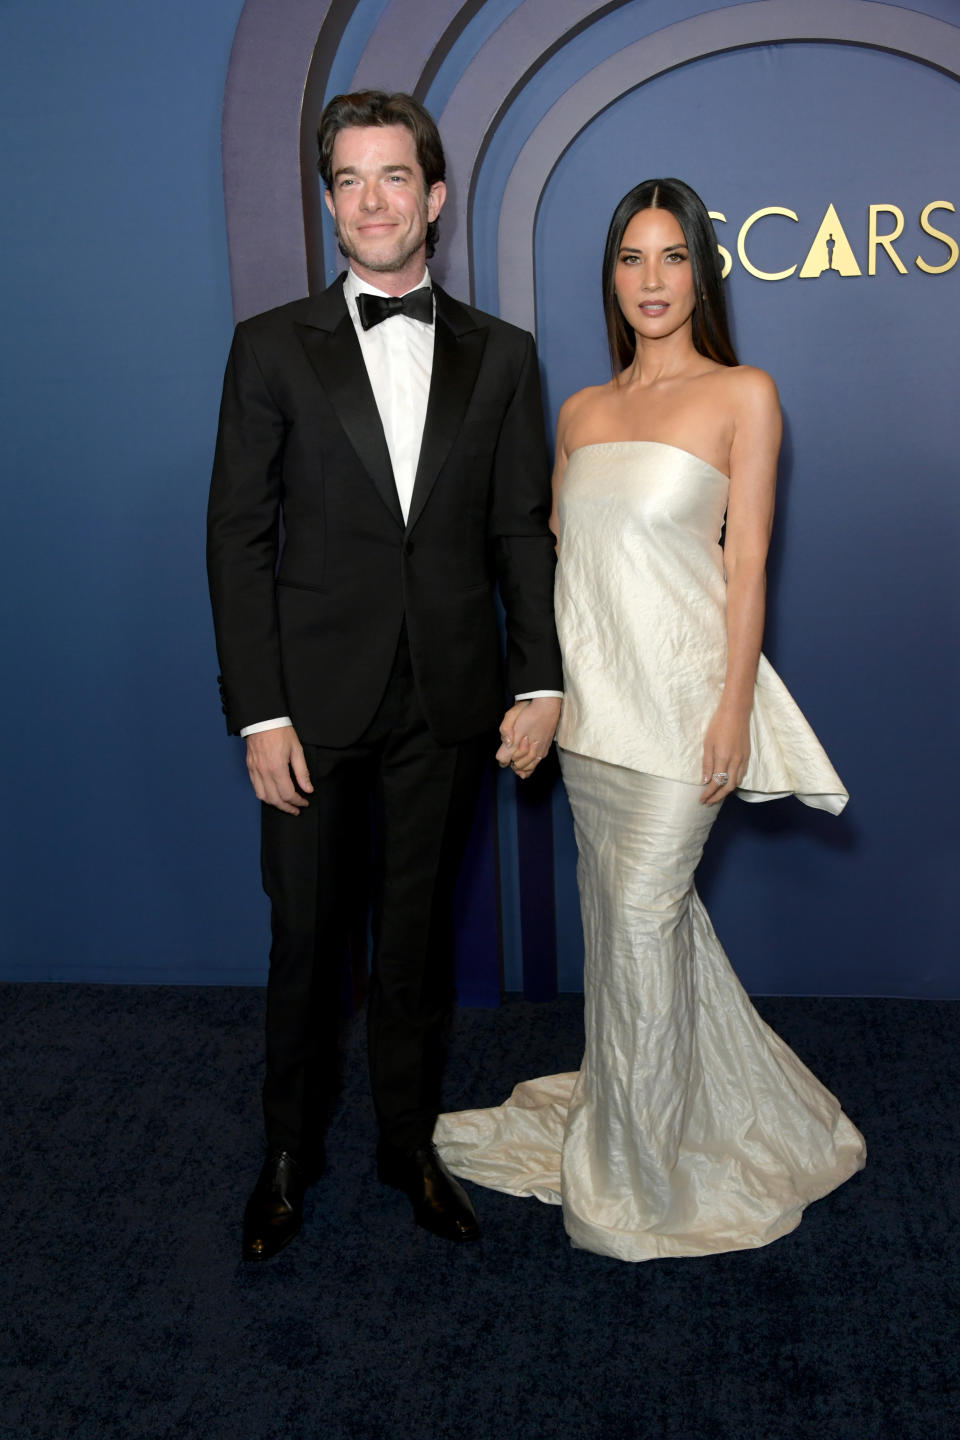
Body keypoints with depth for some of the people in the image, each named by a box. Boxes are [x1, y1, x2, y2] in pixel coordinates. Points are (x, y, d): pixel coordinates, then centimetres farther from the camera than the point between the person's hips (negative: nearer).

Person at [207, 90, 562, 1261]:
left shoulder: (500, 356, 6)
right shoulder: (272, 348, 0)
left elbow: (522, 533, 6)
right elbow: (237, 538, -4)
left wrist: (540, 681, -1)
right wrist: (259, 713, -10)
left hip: (448, 703, 2)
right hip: (315, 702, -1)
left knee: (416, 935, 14)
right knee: (305, 940, 10)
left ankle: (409, 1143, 32)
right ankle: (288, 1153, 31)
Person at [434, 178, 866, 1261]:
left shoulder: (742, 394, -3)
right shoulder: (581, 410, 11)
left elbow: (747, 561, -7)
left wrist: (735, 708, -13)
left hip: (680, 694, -5)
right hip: (587, 694, 5)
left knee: (641, 914, -1)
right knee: (627, 909, 14)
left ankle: (640, 1168, 17)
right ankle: (621, 1106, 34)